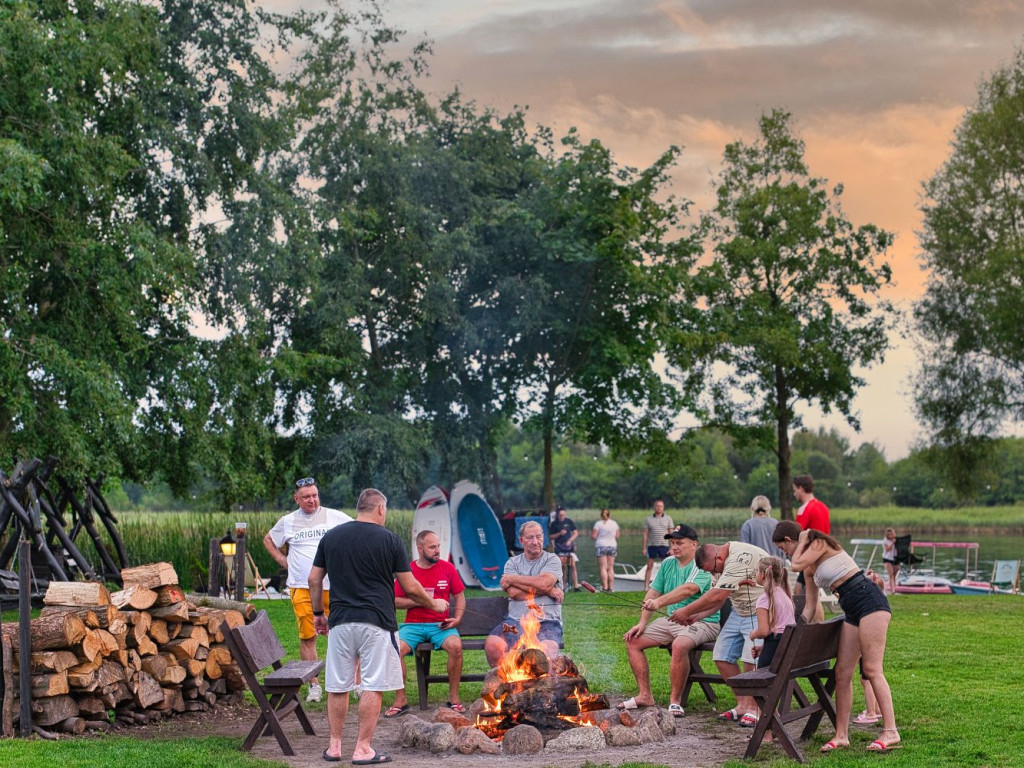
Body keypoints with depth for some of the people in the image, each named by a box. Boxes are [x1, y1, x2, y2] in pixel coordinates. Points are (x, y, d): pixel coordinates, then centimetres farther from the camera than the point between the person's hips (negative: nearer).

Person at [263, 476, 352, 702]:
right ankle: (314, 686, 9)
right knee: (307, 637, 1)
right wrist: (281, 560, 13)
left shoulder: (334, 517, 4)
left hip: (333, 586, -2)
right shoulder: (288, 522, 10)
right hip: (301, 588, 2)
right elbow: (268, 540, 27)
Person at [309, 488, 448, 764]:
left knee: (337, 686, 11)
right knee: (373, 687, 1)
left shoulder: (330, 537, 7)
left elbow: (314, 580, 9)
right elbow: (410, 588, -1)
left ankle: (335, 746, 16)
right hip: (376, 622, -4)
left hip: (340, 621, 4)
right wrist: (434, 604, 15)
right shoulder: (390, 540, -3)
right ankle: (363, 749, 1)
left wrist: (318, 613, 22)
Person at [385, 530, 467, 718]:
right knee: (395, 649, -28)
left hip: (440, 625, 0)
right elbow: (395, 601, 4)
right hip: (413, 625, 0)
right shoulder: (407, 570, 3)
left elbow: (460, 596, 12)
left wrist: (457, 618, -4)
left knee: (456, 646, -31)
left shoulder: (447, 568, 7)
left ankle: (454, 697, -14)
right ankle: (401, 700, -12)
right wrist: (418, 601, -11)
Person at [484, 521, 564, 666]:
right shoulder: (512, 563, 16)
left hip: (547, 622, -2)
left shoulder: (552, 560, 10)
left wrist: (512, 579, 2)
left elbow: (543, 583, -11)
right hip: (516, 621, 2)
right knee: (492, 644, -27)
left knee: (548, 650, -36)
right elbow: (513, 593, -2)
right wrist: (547, 590, -5)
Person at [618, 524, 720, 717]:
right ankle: (645, 695, 3)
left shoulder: (701, 566, -14)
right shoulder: (668, 564, 11)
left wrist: (660, 601, -46)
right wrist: (642, 623, 0)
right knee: (633, 641, -1)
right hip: (671, 620, 8)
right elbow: (653, 593, 11)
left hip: (701, 622, -8)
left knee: (679, 645, -37)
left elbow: (687, 590, -32)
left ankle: (675, 701, -23)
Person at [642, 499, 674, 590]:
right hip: (652, 546, 0)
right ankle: (646, 587, 1)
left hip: (664, 546, 0)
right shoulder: (648, 519, 7)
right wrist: (644, 547, 1)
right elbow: (645, 534, 7)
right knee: (649, 567, 0)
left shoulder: (668, 519, 7)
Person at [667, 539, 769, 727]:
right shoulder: (724, 563, 7)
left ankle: (754, 708, -6)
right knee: (722, 656, 2)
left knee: (751, 659, -21)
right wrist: (697, 616, -3)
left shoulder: (740, 558, -26)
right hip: (739, 611, 10)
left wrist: (687, 611, -18)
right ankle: (742, 704, 11)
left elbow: (717, 596, -27)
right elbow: (719, 599, 11)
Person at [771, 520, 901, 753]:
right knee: (842, 672, 4)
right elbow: (809, 607, 22)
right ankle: (841, 735, 7)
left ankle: (890, 732, -15)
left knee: (872, 669, -14)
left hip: (869, 600, -9)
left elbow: (796, 564, -16)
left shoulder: (820, 542, -2)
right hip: (852, 611, 9)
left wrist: (802, 541, 2)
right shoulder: (810, 569, 20)